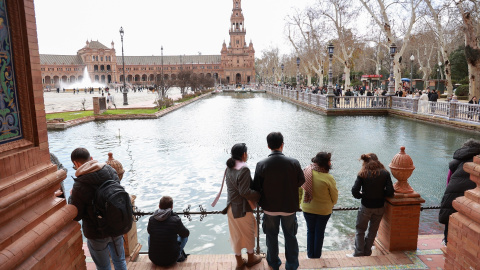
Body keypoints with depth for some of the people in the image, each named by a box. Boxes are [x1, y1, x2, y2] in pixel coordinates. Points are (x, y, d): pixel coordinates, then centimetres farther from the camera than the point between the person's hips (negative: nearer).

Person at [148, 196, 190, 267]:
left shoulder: (151, 219, -7)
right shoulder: (175, 220, -16)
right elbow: (186, 233, 3)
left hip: (154, 260, 3)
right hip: (171, 260, -3)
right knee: (184, 236, 18)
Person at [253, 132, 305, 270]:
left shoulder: (261, 165, -17)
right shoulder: (294, 163, -16)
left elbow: (256, 187, -12)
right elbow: (301, 181, -3)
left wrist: (261, 202, 6)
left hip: (270, 207, 0)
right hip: (289, 207, 0)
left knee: (272, 236, 20)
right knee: (290, 236, 20)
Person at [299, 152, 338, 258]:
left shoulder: (305, 172, -13)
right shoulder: (328, 178, -24)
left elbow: (300, 190, -1)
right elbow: (335, 196, -10)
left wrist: (299, 202, 15)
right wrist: (331, 205, 12)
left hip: (307, 208, 3)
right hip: (324, 210, -3)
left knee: (310, 231, 21)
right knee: (319, 232, 17)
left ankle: (310, 255, 32)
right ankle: (317, 256, 31)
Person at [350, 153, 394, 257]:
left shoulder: (362, 174, -11)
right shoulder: (385, 173, -7)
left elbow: (355, 191, -18)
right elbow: (390, 192, -11)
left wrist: (362, 195, 2)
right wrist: (381, 194, 8)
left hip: (366, 207, -2)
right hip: (379, 207, 2)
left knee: (360, 230, 14)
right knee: (373, 230, 20)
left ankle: (358, 253, 15)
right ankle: (367, 252, 29)